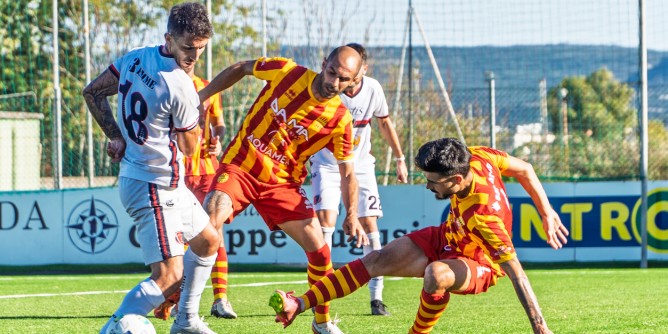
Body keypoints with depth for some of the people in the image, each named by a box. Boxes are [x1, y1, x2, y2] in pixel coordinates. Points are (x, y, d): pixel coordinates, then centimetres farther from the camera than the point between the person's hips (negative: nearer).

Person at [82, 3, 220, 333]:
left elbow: (92, 92, 10)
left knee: (208, 241, 25)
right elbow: (188, 147, -10)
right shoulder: (181, 88, -24)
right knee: (169, 275, -13)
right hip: (155, 187, -10)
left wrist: (116, 137, 9)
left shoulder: (136, 57, 0)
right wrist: (198, 109, 2)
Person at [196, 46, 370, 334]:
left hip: (282, 183, 2)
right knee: (212, 214, -27)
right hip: (239, 166, -1)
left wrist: (351, 215, -18)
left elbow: (347, 172, -4)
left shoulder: (340, 120, -9)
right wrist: (203, 95, 6)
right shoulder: (287, 72, -10)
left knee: (318, 248, -6)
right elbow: (242, 69, 7)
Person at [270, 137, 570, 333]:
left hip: (478, 264, -8)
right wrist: (546, 212, 4)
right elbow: (524, 169, -7)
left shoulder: (483, 215, -39)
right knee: (376, 261, -4)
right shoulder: (476, 157, -22)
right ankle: (299, 305, -4)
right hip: (447, 237, 8)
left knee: (436, 275, -41)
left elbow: (515, 272, -38)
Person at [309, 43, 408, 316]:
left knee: (370, 224, -4)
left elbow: (384, 122, 9)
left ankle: (376, 297, 2)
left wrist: (400, 159, 14)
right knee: (325, 220, -19)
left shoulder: (373, 89, -9)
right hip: (327, 164, -3)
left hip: (361, 166, 3)